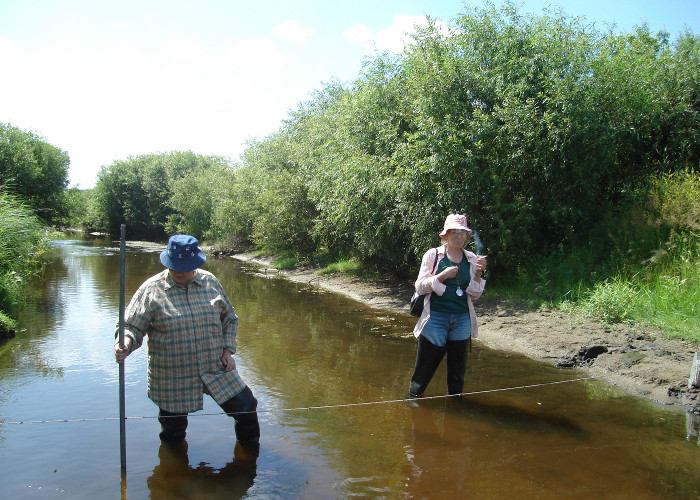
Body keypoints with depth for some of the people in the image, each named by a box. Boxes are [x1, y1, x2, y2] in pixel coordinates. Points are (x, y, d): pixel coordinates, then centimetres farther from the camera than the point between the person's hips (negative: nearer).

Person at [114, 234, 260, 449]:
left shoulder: (210, 282, 1)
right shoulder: (151, 289, -9)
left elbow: (229, 318, 12)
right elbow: (132, 326, -10)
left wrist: (228, 350, 3)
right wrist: (125, 343, -32)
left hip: (217, 369, 2)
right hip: (172, 379, -2)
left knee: (246, 408, 7)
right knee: (173, 436, 13)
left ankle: (250, 447, 38)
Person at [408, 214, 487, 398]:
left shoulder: (472, 259, 7)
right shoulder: (433, 255, -1)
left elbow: (474, 295, 7)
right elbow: (420, 287, -5)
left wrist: (478, 274, -8)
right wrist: (442, 276, -16)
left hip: (462, 320, 3)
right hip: (436, 318, -3)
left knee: (457, 367, 13)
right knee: (426, 364, 3)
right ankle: (413, 397, 23)